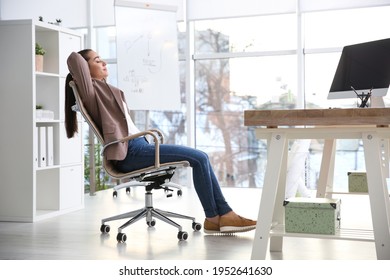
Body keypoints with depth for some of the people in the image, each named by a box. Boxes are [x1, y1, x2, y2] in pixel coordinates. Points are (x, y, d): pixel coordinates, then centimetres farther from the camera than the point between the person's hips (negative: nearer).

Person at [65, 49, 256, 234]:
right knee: (199, 158, -15)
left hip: (137, 147, 10)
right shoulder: (92, 90, -2)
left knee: (200, 158, 2)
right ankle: (213, 218, -5)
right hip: (129, 152, -10)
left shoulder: (103, 90, 25)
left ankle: (224, 214, -2)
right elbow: (73, 58, -15)